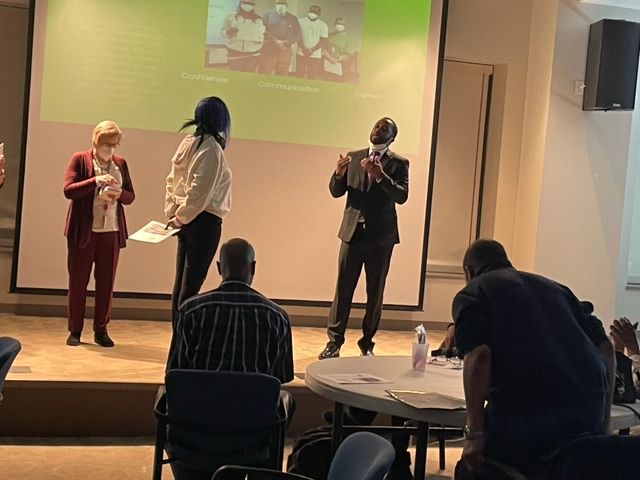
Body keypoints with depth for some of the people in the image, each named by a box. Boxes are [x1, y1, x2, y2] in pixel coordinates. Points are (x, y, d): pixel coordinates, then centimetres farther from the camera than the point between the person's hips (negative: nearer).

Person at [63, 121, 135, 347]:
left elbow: (130, 196, 12)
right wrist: (95, 181, -21)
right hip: (83, 230, -3)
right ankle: (75, 330, 13)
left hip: (111, 230, 3)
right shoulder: (80, 159, 0)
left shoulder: (120, 163, 11)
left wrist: (119, 194, -10)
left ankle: (101, 330, 13)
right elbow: (68, 190, -9)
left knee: (106, 281, 3)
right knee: (78, 281, 4)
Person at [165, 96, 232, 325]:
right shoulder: (212, 147, -13)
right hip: (204, 220, -8)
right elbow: (200, 190, -19)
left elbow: (172, 179, 11)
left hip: (187, 222, 8)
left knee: (180, 285, 12)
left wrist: (172, 211, 7)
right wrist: (180, 217, -10)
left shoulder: (189, 142, 10)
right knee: (191, 287, -5)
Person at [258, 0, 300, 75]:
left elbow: (297, 36, 9)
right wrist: (275, 41, -10)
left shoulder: (292, 19, 14)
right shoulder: (268, 15, 11)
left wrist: (285, 43, -7)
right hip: (269, 49, -1)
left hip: (285, 50, 1)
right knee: (264, 73, -9)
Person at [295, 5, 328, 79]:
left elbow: (322, 41, -2)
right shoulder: (300, 21, 5)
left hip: (315, 56, 0)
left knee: (312, 77, -3)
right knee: (299, 75, -1)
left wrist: (311, 50, -15)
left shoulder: (323, 25, 4)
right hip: (301, 54, 0)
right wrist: (304, 49, -16)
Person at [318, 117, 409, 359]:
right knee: (343, 289, 0)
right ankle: (334, 341, 6)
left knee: (375, 293, 7)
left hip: (381, 236, -1)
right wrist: (339, 173, -15)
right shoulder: (354, 158, 7)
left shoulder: (398, 163, 0)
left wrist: (380, 175, -27)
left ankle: (367, 342, 18)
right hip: (353, 232, 1)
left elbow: (401, 196, -14)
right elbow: (336, 192, 6)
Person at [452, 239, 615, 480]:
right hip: (589, 411, 5)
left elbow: (479, 356, -8)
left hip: (526, 410, -5)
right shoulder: (553, 286, 27)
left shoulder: (472, 293, 11)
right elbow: (605, 348, 20)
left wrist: (474, 433, -8)